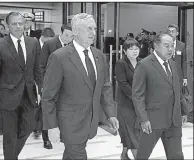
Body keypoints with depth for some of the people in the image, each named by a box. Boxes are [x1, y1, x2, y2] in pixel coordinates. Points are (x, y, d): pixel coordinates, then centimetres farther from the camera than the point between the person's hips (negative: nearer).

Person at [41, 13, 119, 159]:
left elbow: (105, 87, 12)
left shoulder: (99, 55, 4)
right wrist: (52, 126, -13)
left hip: (91, 121, 6)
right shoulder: (59, 57, -16)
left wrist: (111, 113, 5)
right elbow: (48, 96, -13)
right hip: (71, 123, -6)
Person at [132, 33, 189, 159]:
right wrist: (143, 119, -18)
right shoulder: (144, 65, -9)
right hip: (153, 120, -6)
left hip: (174, 121, 6)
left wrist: (182, 111, 12)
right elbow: (137, 95, -12)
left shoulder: (172, 64, 13)